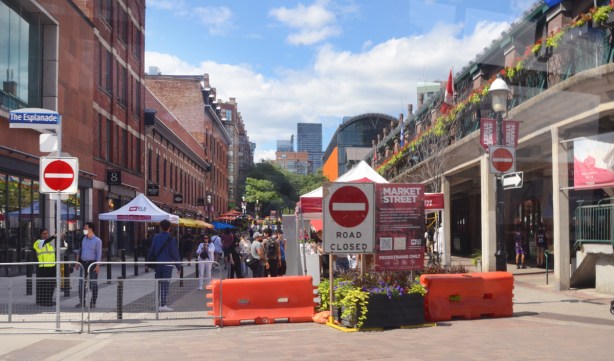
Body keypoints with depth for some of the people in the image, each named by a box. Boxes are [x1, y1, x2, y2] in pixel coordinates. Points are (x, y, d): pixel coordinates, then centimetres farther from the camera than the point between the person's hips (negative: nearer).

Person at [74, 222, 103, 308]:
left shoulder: (97, 241, -5)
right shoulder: (83, 239, 9)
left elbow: (99, 254, -8)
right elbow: (79, 251, 16)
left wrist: (97, 265, -15)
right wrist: (77, 262, 10)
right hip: (83, 263, 5)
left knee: (93, 284, 0)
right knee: (81, 283, 5)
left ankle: (93, 302, 7)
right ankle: (81, 302, 13)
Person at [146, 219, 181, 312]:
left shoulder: (156, 237, 5)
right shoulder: (172, 239, -7)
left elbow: (151, 251, 7)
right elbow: (175, 254, -5)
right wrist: (178, 266, 1)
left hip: (157, 264, 4)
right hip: (167, 265, -4)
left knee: (158, 284, 13)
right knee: (165, 285, -3)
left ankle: (158, 304, 17)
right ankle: (163, 305, -5)